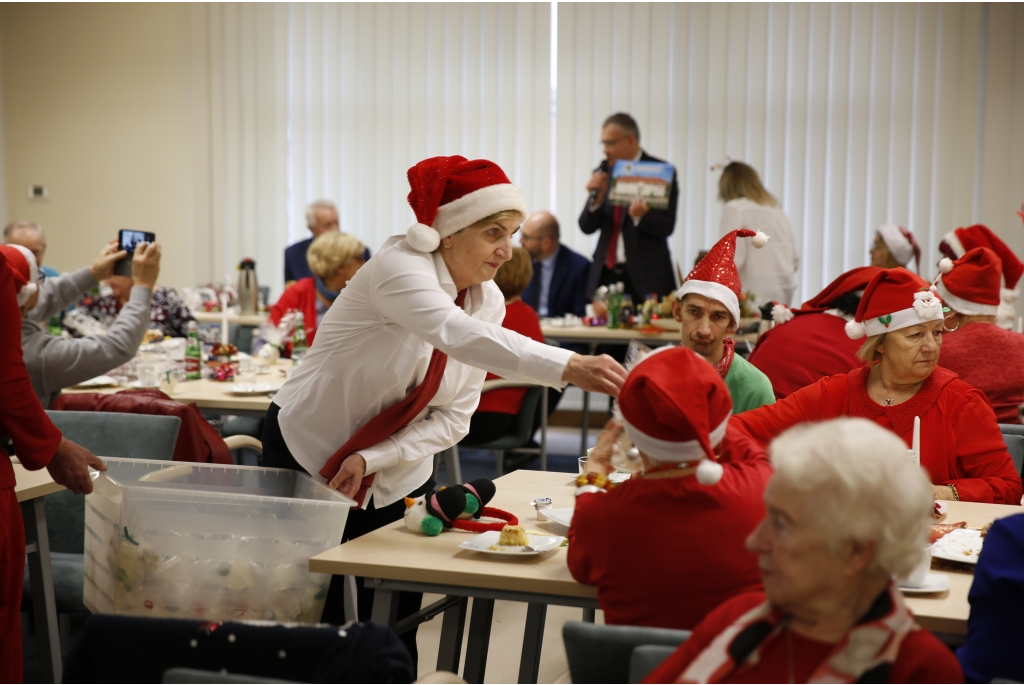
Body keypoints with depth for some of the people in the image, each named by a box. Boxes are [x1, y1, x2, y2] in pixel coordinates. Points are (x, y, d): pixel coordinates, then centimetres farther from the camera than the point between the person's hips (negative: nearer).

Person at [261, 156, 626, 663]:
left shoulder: (489, 301, -5)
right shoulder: (399, 268, -25)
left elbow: (453, 418, -6)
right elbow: (458, 335, -46)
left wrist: (372, 460, -20)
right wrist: (567, 367, -57)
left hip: (396, 477, 6)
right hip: (308, 456, -5)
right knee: (318, 622, 2)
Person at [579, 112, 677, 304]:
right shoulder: (603, 172, 10)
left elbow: (666, 227, -9)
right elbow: (587, 227, 7)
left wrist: (642, 215, -28)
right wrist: (596, 198, -11)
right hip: (606, 274, 4)